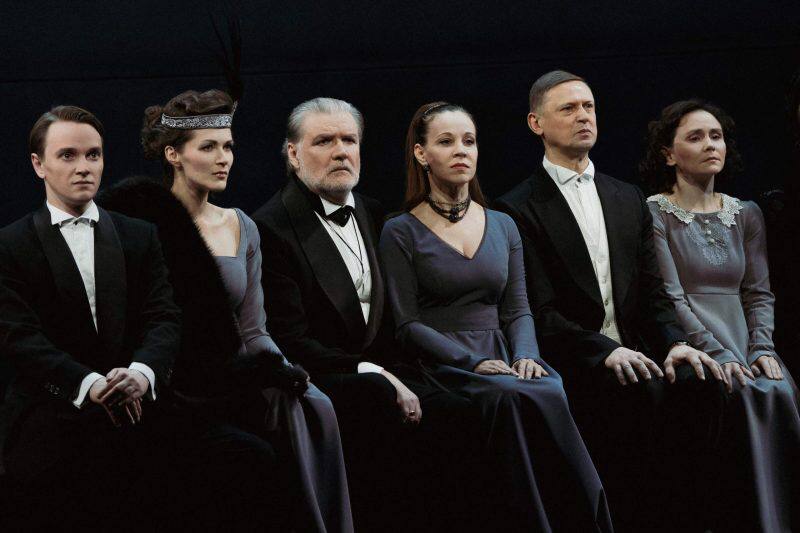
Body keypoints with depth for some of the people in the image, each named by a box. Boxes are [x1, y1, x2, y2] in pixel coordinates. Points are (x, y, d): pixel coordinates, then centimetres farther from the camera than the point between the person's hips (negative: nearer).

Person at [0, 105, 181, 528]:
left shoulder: (139, 237, 12)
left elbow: (163, 318, 2)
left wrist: (142, 372, -20)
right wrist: (88, 384, -24)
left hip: (131, 429, 3)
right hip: (46, 438, -3)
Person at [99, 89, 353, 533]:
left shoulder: (241, 228, 14)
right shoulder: (142, 218, -2)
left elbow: (252, 330, 12)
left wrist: (274, 363, -8)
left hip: (231, 381, 5)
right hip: (173, 392, -5)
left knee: (311, 409, -21)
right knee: (259, 457, -27)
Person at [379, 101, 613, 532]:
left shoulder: (502, 226, 18)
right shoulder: (401, 233, 4)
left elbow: (517, 311, 15)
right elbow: (407, 326, -3)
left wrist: (525, 356, -7)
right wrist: (476, 362, -16)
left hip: (501, 360, 4)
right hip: (441, 368, -4)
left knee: (551, 393, -33)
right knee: (519, 399, -35)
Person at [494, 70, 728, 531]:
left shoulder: (630, 200, 20)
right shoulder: (519, 209, 1)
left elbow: (652, 291, 15)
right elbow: (539, 312, -7)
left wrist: (676, 343, -6)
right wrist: (607, 352, -21)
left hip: (634, 351, 5)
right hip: (571, 365, -5)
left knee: (702, 383, -26)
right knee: (641, 390, -34)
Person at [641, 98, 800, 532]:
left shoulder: (746, 214, 18)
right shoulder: (654, 213, 1)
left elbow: (758, 292, 14)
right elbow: (670, 297, -8)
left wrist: (761, 348, -5)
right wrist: (718, 354, -18)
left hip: (742, 349, 4)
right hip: (689, 348, -4)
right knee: (744, 398, -32)